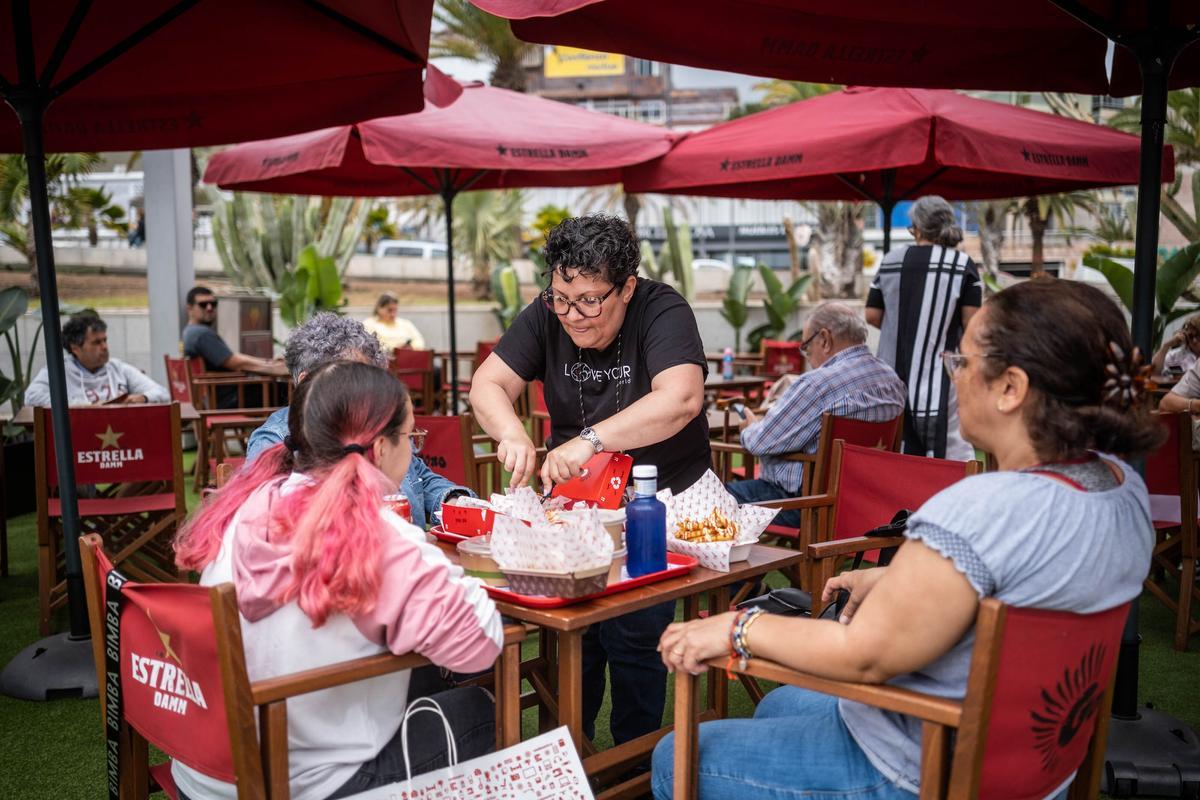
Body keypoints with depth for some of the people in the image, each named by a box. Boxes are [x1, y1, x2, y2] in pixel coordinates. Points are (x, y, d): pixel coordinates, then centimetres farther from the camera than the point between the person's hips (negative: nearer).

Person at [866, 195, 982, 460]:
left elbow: (872, 315, 5)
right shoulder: (962, 264, -5)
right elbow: (971, 322, -10)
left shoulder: (890, 260, 5)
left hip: (893, 376, 4)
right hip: (939, 378, -4)